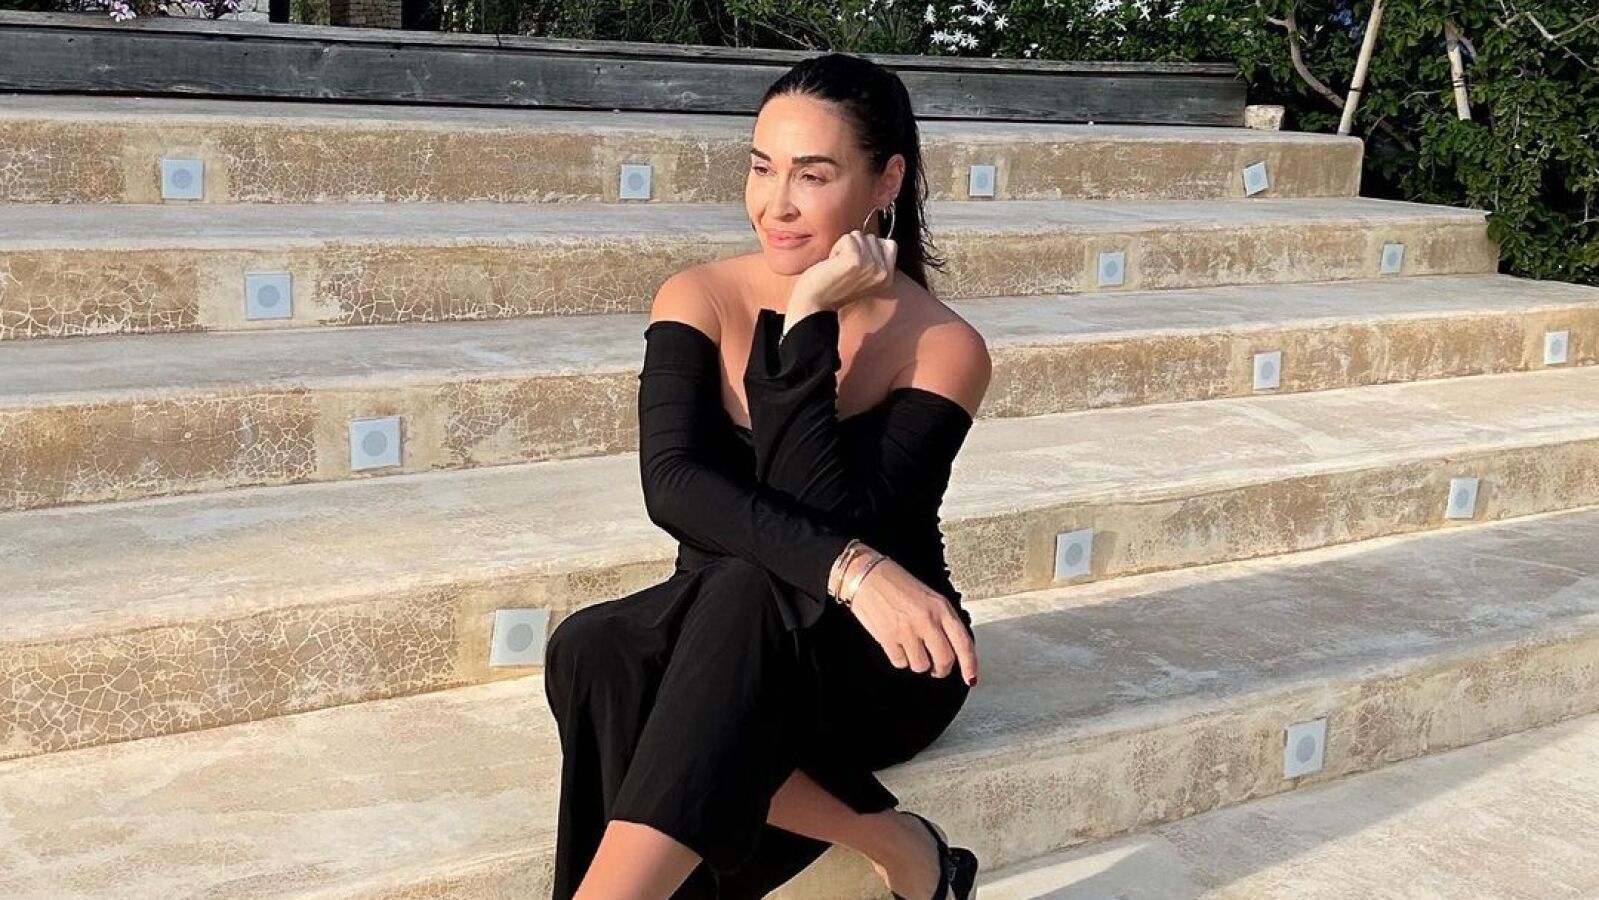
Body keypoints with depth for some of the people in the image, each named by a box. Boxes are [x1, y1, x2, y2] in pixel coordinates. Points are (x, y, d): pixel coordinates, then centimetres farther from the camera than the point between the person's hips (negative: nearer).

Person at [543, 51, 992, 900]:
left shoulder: (943, 348, -11)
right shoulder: (698, 300, -3)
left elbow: (830, 520, -22)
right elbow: (672, 486, -20)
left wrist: (807, 322, -25)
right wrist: (849, 570, -35)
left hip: (882, 656, -3)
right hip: (718, 633, 3)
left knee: (746, 599, -37)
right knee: (590, 651, -31)